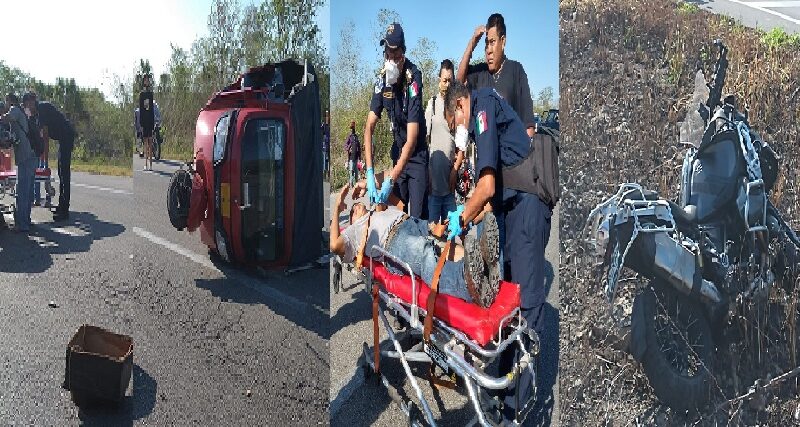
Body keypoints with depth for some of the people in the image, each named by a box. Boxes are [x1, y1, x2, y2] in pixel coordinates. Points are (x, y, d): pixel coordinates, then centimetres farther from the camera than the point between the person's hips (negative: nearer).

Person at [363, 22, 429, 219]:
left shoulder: (413, 79, -26)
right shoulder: (382, 80, -10)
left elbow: (412, 140, -28)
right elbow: (369, 127, -10)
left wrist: (390, 180, -33)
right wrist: (370, 173, -22)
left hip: (416, 153, -5)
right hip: (398, 151, 5)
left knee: (418, 216, -8)